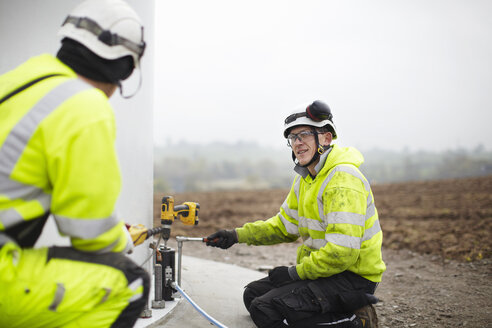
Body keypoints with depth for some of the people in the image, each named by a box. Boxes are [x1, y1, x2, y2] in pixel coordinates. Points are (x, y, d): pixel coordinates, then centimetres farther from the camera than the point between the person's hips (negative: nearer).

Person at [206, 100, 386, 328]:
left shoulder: (344, 180, -22)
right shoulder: (305, 177, 10)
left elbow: (342, 252, -28)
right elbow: (285, 226, 18)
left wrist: (295, 273, -17)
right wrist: (237, 235, 8)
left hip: (352, 278, -10)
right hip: (321, 269, 10)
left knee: (266, 310, -19)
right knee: (253, 294, 10)